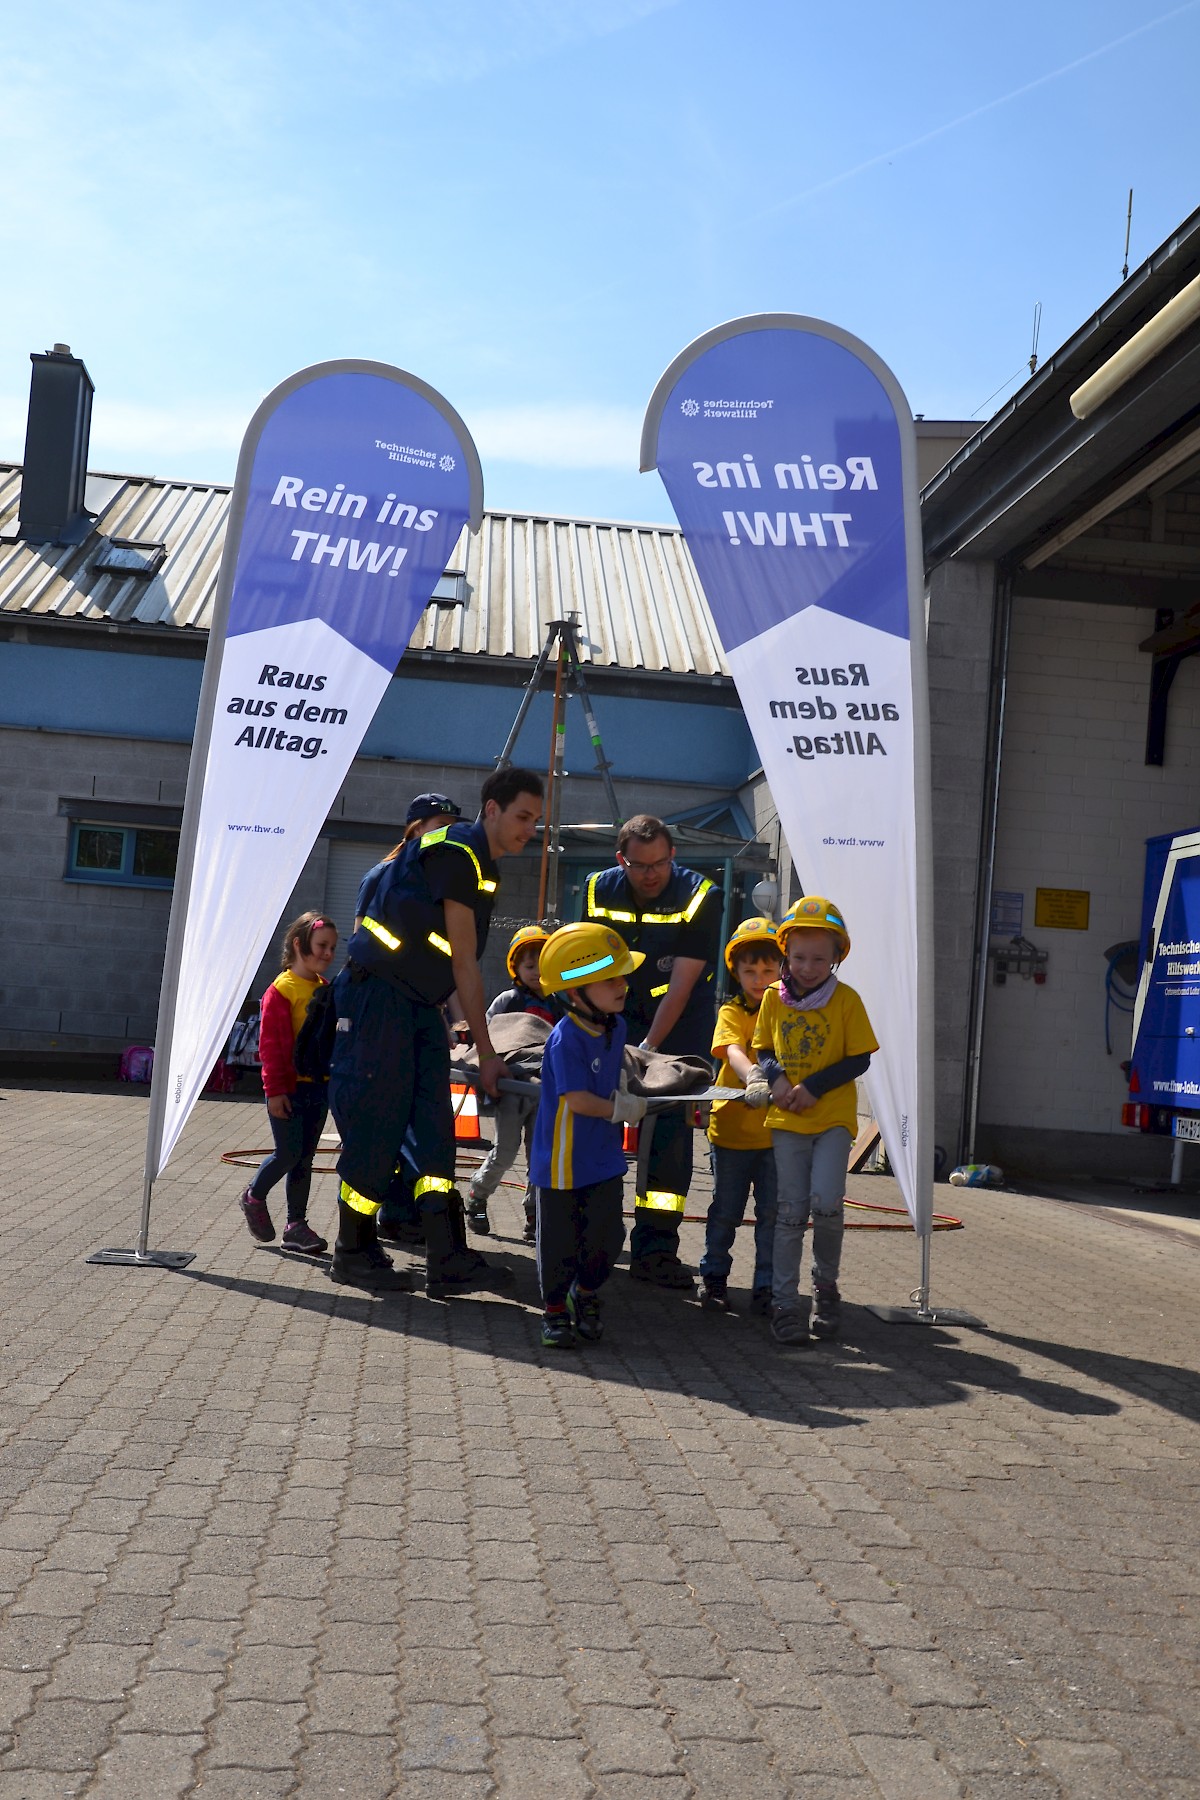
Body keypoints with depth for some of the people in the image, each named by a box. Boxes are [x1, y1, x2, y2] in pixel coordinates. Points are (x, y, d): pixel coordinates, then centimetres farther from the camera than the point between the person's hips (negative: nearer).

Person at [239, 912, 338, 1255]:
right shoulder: (282, 989, -11)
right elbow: (270, 1044, -13)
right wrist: (275, 1090, -14)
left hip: (320, 1087, 6)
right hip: (289, 1088, -6)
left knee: (305, 1158, 10)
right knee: (288, 1154, -3)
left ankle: (296, 1224, 16)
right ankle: (254, 1197, 23)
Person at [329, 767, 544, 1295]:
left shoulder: (482, 866, 16)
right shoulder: (456, 852, -14)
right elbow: (464, 964, -13)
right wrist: (486, 1053, -9)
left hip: (416, 1004, 10)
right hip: (378, 998, -9)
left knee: (435, 1131, 3)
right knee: (375, 1127, -2)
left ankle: (447, 1262, 4)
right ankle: (352, 1253, 14)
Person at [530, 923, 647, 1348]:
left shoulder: (616, 1026, 2)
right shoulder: (566, 1039, -23)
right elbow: (577, 1099, -24)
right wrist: (622, 1109, -12)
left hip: (605, 1156, 7)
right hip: (563, 1159, -6)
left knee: (606, 1235, 9)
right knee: (559, 1241, 7)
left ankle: (586, 1296, 33)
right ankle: (555, 1311, 25)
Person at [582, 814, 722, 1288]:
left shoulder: (700, 896, -17)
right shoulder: (599, 890, -6)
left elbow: (682, 983, -20)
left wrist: (649, 1047, -25)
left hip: (680, 1018, -3)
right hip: (620, 1014, 3)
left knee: (670, 1131, -9)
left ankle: (654, 1248, -4)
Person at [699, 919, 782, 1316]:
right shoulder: (732, 1012, -4)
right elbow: (733, 1050, -23)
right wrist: (751, 1075, -43)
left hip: (778, 1129, 1)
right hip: (732, 1129, -1)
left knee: (773, 1213, 5)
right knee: (725, 1211, 10)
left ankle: (766, 1287, 17)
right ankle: (714, 1278, 27)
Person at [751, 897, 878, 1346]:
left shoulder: (846, 1000, -5)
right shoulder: (774, 998, 3)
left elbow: (859, 1058, -4)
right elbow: (762, 1049, 11)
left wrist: (814, 1086, -15)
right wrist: (775, 1078, -11)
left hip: (834, 1117, -2)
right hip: (787, 1120, 2)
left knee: (825, 1204, -13)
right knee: (790, 1212, 4)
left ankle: (826, 1284, 13)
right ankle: (784, 1303, 11)